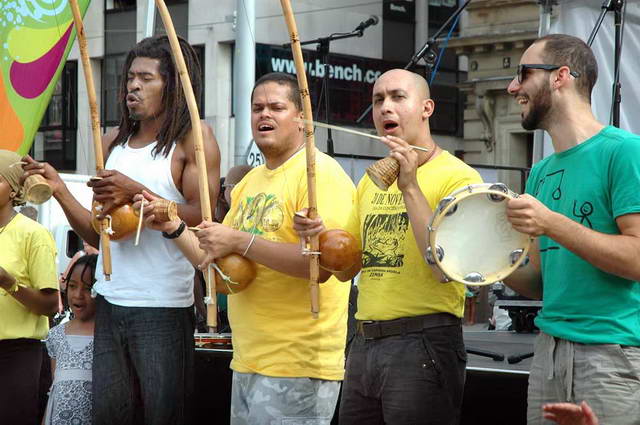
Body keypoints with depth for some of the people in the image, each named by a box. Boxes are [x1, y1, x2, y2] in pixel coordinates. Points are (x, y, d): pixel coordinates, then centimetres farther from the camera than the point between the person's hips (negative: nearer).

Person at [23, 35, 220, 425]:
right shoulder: (114, 142, 14)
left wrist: (137, 192, -18)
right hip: (110, 305, 6)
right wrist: (59, 189, 1)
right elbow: (99, 235, 14)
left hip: (163, 309, -6)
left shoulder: (193, 138, -2)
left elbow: (202, 220, -12)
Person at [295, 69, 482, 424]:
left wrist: (410, 187, -22)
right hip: (364, 342, 7)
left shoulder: (457, 176, -8)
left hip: (423, 344, -7)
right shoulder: (371, 180, 16)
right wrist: (320, 235, 1)